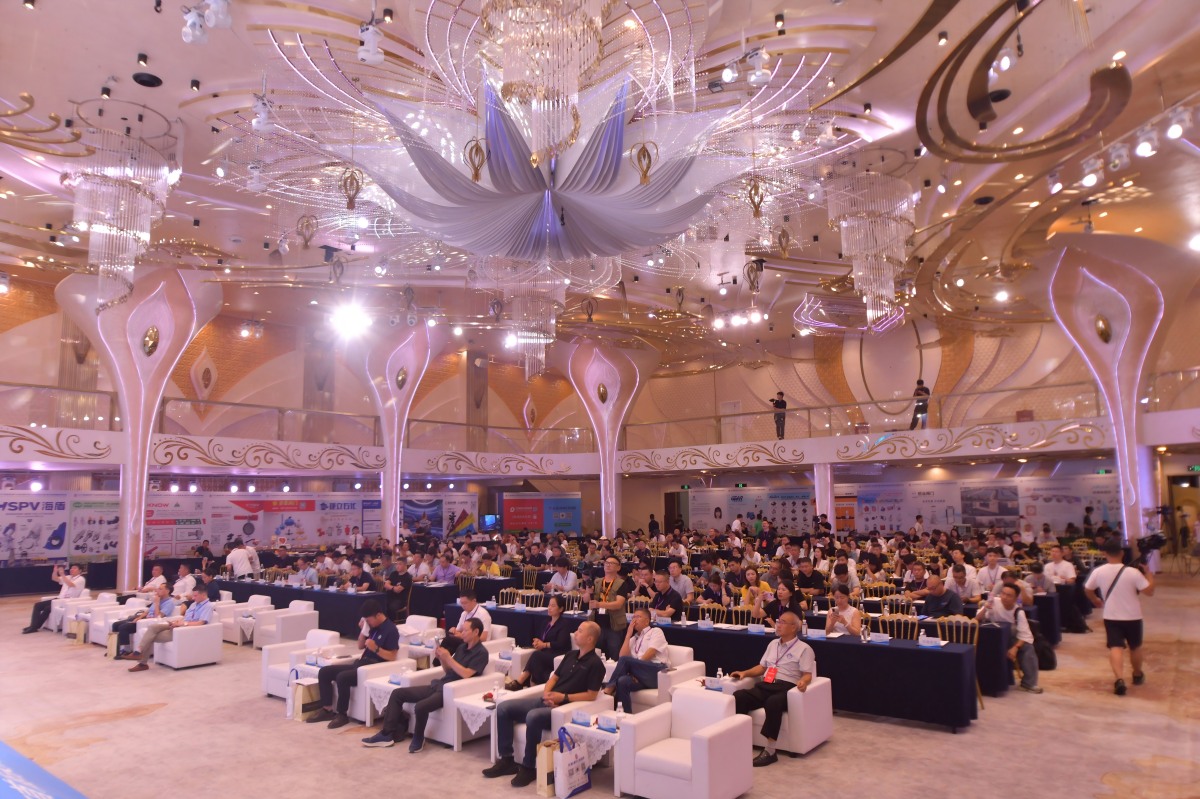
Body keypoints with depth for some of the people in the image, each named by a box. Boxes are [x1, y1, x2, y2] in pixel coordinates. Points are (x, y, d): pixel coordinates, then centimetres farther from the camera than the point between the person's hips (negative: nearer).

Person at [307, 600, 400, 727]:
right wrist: (363, 630, 3)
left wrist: (376, 648, -27)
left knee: (342, 677, -31)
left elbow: (392, 657, -14)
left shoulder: (391, 630, -12)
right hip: (360, 663, 9)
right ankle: (327, 710, 2)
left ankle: (342, 714, -15)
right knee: (324, 671, -2)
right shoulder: (372, 626, 12)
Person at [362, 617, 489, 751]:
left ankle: (418, 739, -5)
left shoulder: (481, 653, -8)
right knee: (397, 693, 1)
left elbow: (466, 674, -20)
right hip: (438, 685, 9)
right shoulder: (462, 647, 17)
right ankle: (386, 734, 3)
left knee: (420, 707, -33)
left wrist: (448, 658, -17)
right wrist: (441, 658, 2)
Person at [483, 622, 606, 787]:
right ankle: (506, 760, 1)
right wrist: (546, 694, -1)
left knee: (533, 717, -37)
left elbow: (591, 695, -12)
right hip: (547, 701, 9)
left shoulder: (595, 663, -6)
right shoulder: (570, 655, 19)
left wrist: (564, 697, -16)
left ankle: (528, 767, -20)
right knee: (503, 708, -4)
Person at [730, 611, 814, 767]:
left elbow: (807, 674, -4)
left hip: (786, 688, -6)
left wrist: (803, 681, -27)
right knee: (738, 696, -23)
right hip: (765, 685, 6)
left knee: (773, 702, -40)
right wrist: (745, 673, 13)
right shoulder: (773, 644, 25)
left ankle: (769, 751, -34)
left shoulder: (804, 649, 5)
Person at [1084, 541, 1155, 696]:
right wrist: (1148, 573, 0)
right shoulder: (1133, 572, -17)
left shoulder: (1098, 571, -8)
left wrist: (1096, 601, 26)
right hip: (1132, 617, 0)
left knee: (1115, 648, -4)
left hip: (1110, 617, 0)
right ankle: (1138, 675, 42)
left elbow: (1087, 589, 5)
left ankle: (1120, 679, -25)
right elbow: (1150, 591, -13)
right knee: (1135, 647, 22)